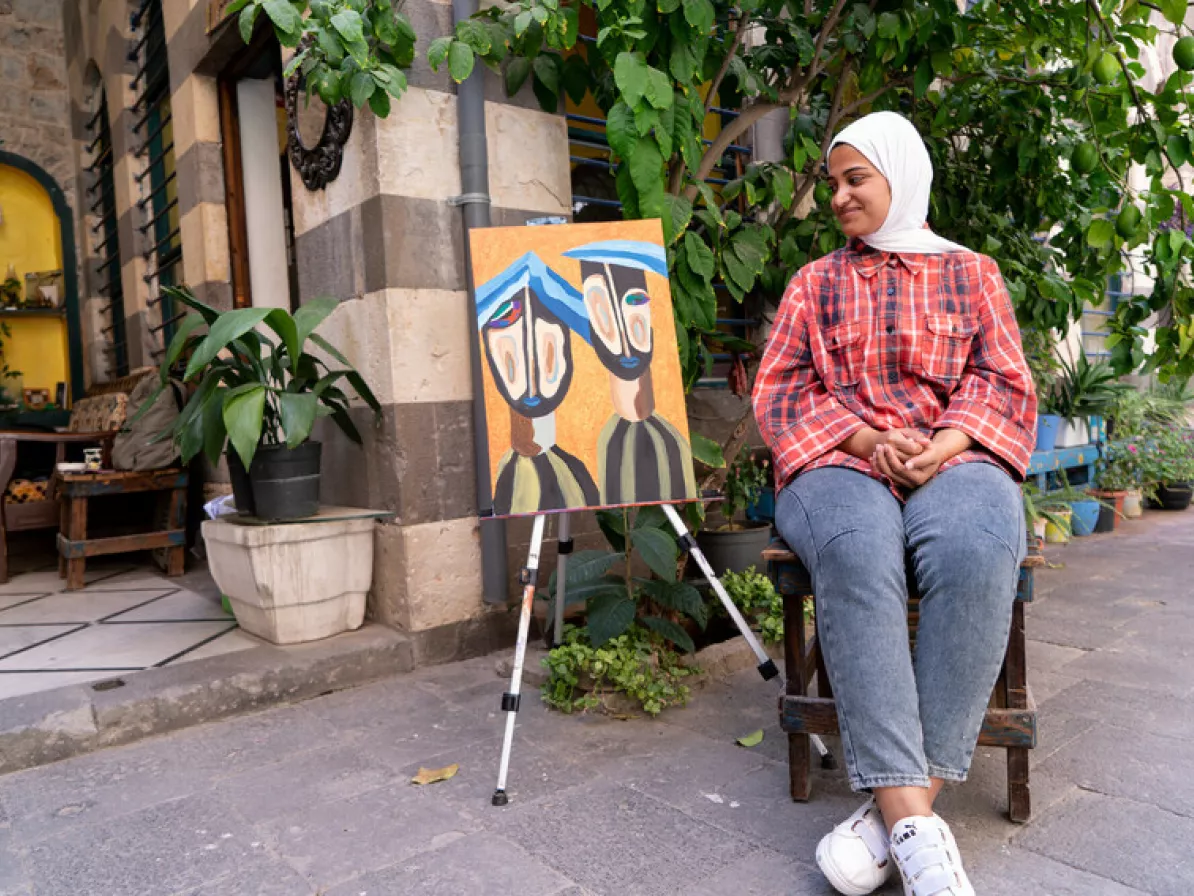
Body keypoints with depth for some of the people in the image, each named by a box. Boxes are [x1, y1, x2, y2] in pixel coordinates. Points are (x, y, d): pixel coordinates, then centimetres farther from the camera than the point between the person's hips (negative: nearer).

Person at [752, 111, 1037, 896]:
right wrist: (865, 439, -8)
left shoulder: (971, 274, 21)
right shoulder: (815, 284, 21)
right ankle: (915, 828, -35)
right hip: (839, 462, 0)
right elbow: (781, 390, 10)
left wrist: (945, 445, -11)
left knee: (975, 552, -36)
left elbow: (1004, 382, 10)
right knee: (859, 555, -36)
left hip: (953, 457, 0)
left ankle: (896, 807, -30)